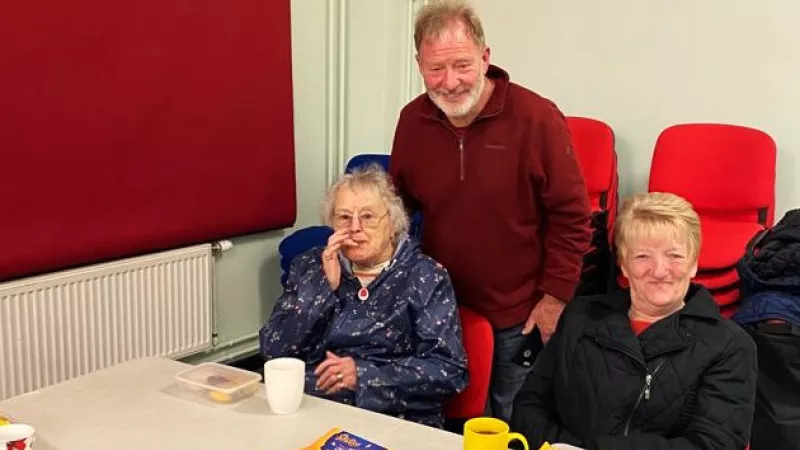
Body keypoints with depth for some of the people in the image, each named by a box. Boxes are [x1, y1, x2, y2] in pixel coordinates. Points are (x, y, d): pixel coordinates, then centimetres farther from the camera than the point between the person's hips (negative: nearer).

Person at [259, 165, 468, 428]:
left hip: (396, 422, -3)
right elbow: (272, 350, -1)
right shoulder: (310, 267, 8)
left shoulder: (425, 277, 0)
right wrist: (324, 285, -9)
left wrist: (364, 374, -15)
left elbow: (451, 370, -7)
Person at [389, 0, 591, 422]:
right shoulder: (412, 119, -4)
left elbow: (570, 216, -11)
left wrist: (555, 296, -11)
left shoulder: (537, 117, -17)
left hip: (520, 318, -3)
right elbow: (400, 206, 10)